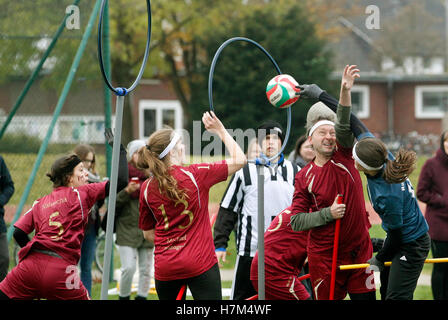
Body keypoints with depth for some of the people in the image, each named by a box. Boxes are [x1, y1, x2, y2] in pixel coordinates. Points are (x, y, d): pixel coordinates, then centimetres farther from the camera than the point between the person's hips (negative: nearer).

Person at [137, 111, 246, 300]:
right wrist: (221, 131, 9)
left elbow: (148, 234, 11)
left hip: (164, 268, 4)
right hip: (200, 263, -4)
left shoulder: (147, 188, 2)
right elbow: (239, 160, 0)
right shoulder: (195, 175, -8)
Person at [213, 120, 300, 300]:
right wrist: (220, 244, -1)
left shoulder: (295, 173, 9)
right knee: (242, 298, 0)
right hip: (250, 252, -2)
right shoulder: (245, 172, 1)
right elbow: (227, 210, 4)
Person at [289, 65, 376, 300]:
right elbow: (296, 221, -4)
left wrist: (345, 91, -32)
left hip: (359, 249, 2)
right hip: (324, 256, -2)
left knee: (365, 297, 2)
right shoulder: (304, 177, -2)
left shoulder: (344, 156, 2)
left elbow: (343, 125, -16)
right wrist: (327, 214, -16)